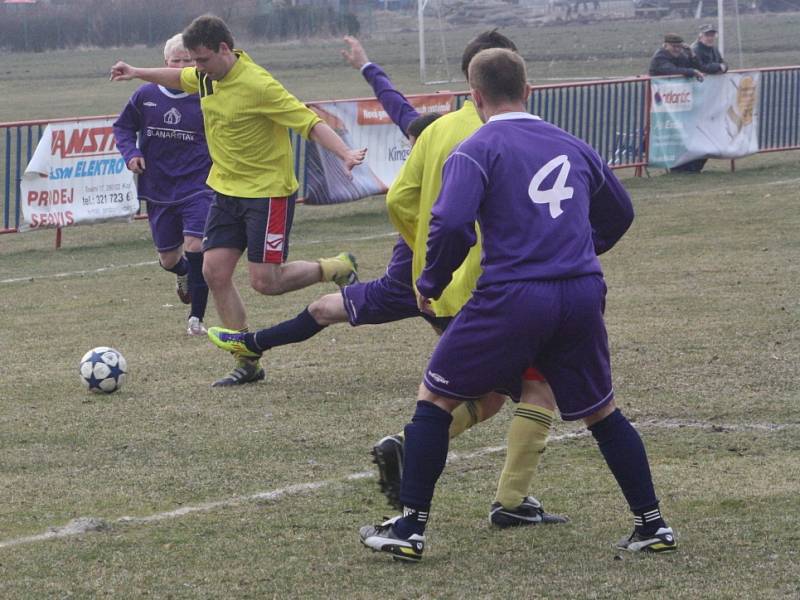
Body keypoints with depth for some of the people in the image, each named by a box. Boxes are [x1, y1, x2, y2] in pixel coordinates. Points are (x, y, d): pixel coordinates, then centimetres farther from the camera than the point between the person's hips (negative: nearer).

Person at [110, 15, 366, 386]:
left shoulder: (258, 85, -23)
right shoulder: (207, 77, 1)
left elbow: (310, 123, -25)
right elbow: (179, 79, 27)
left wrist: (345, 154, -37)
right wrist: (138, 73, 25)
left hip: (268, 192, -8)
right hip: (226, 189, 8)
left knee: (264, 282, -10)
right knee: (214, 272, -1)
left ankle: (338, 269, 17)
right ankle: (247, 365, 8)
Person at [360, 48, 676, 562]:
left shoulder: (476, 151, -2)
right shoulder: (572, 146, 16)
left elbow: (452, 224, -16)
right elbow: (620, 212, 28)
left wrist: (431, 283, 0)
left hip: (513, 298, -5)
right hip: (583, 296, 5)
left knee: (436, 398, 10)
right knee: (602, 412, 21)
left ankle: (410, 529, 8)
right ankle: (651, 524, 18)